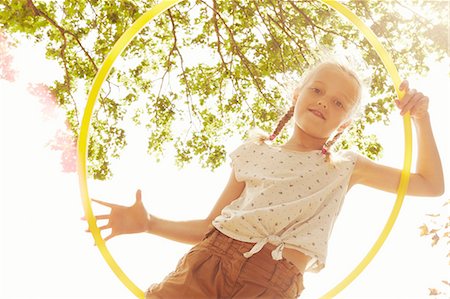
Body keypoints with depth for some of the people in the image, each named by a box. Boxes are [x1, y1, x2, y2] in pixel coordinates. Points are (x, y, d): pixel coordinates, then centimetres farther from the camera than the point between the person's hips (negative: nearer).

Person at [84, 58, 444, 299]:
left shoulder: (346, 167, 16)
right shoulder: (254, 153, 16)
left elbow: (431, 185, 21)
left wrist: (421, 117, 12)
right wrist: (149, 224, 3)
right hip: (208, 260, 2)